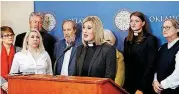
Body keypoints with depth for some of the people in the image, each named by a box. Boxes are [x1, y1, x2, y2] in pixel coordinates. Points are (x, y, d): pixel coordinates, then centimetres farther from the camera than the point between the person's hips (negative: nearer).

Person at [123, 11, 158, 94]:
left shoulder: (151, 39, -7)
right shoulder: (127, 40, 9)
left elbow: (150, 65, -12)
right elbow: (126, 62, 9)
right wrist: (124, 84, -2)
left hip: (144, 86, -4)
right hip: (129, 84, 5)